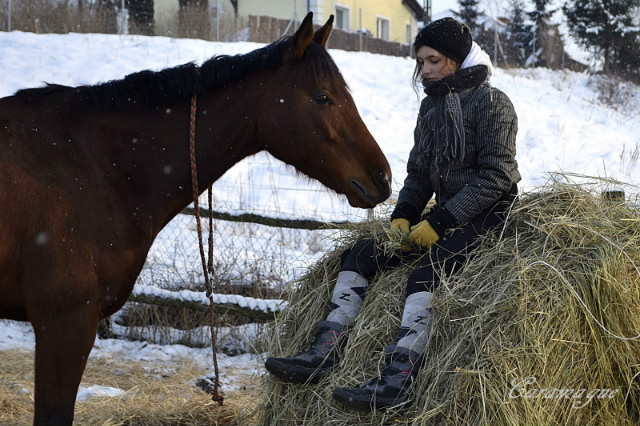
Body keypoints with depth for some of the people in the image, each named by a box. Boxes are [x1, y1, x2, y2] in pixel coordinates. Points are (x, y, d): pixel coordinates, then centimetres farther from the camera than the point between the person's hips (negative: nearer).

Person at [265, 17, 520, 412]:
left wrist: (439, 223, -21)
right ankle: (324, 353, -12)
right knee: (360, 254, -6)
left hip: (487, 214, -8)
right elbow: (419, 173, 18)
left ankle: (399, 379, -41)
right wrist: (403, 215, -1)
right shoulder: (431, 106, 14)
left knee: (427, 271, -33)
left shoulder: (492, 103, -10)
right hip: (445, 214, 8)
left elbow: (497, 176, -17)